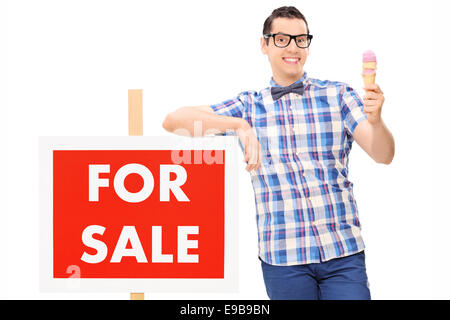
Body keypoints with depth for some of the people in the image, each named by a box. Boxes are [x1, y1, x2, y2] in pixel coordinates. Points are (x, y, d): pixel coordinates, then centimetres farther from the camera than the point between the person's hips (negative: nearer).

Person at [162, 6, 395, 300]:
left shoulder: (337, 95, 8)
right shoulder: (249, 106, 9)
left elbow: (383, 155, -3)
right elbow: (173, 121, -1)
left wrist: (375, 120, -26)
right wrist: (240, 126, -16)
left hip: (343, 254, 0)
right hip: (282, 258, 0)